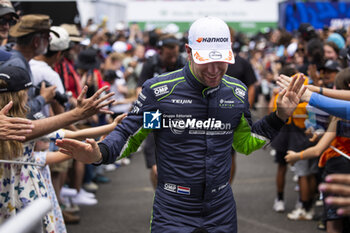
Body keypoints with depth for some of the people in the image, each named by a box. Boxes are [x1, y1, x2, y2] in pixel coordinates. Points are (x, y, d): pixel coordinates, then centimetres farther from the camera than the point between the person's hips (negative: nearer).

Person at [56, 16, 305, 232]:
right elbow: (128, 135, -3)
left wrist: (280, 116, 5)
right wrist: (99, 153, -23)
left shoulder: (237, 92, 2)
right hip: (173, 213, -3)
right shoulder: (158, 90, -10)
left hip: (221, 210, 4)